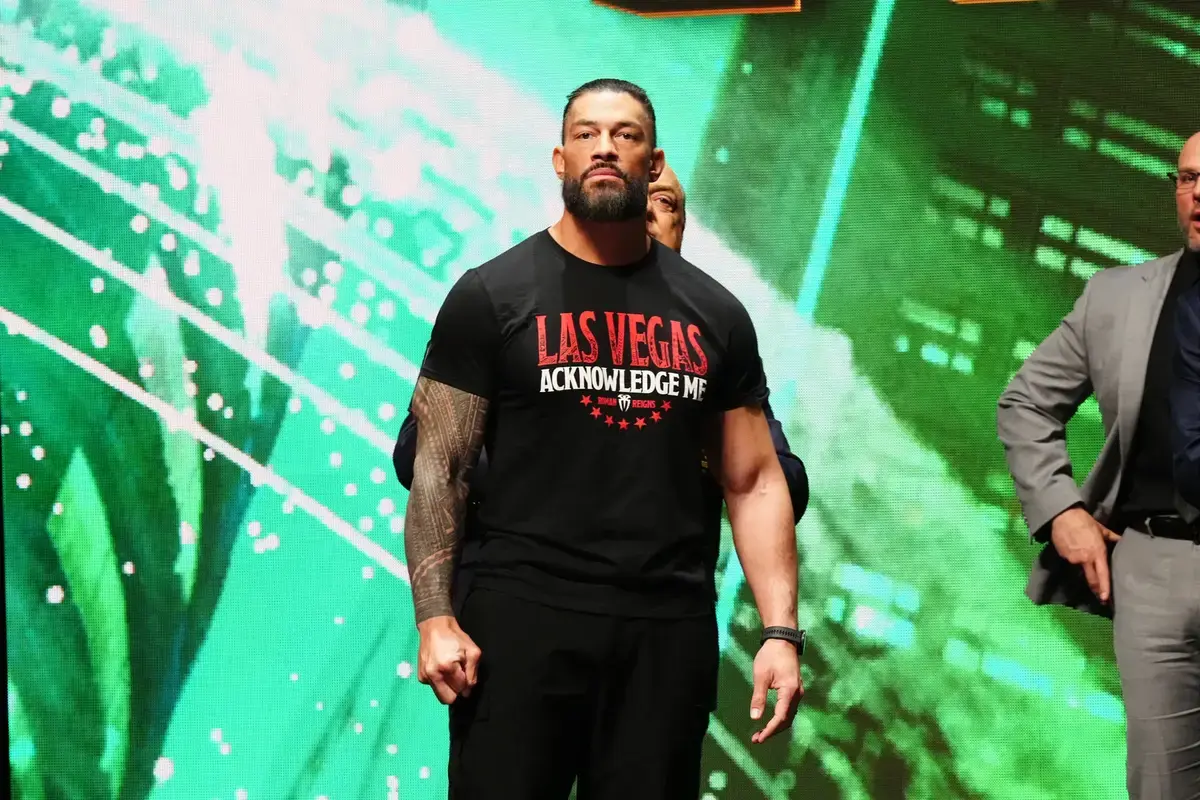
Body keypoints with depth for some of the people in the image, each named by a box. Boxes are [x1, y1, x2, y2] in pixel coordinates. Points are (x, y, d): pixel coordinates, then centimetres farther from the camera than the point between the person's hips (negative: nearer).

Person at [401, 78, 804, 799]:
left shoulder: (714, 313, 10)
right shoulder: (491, 297, 2)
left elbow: (754, 481, 10)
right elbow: (440, 469, -1)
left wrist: (782, 632, 0)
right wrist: (435, 618, -12)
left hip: (671, 627, 3)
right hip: (525, 612, -3)